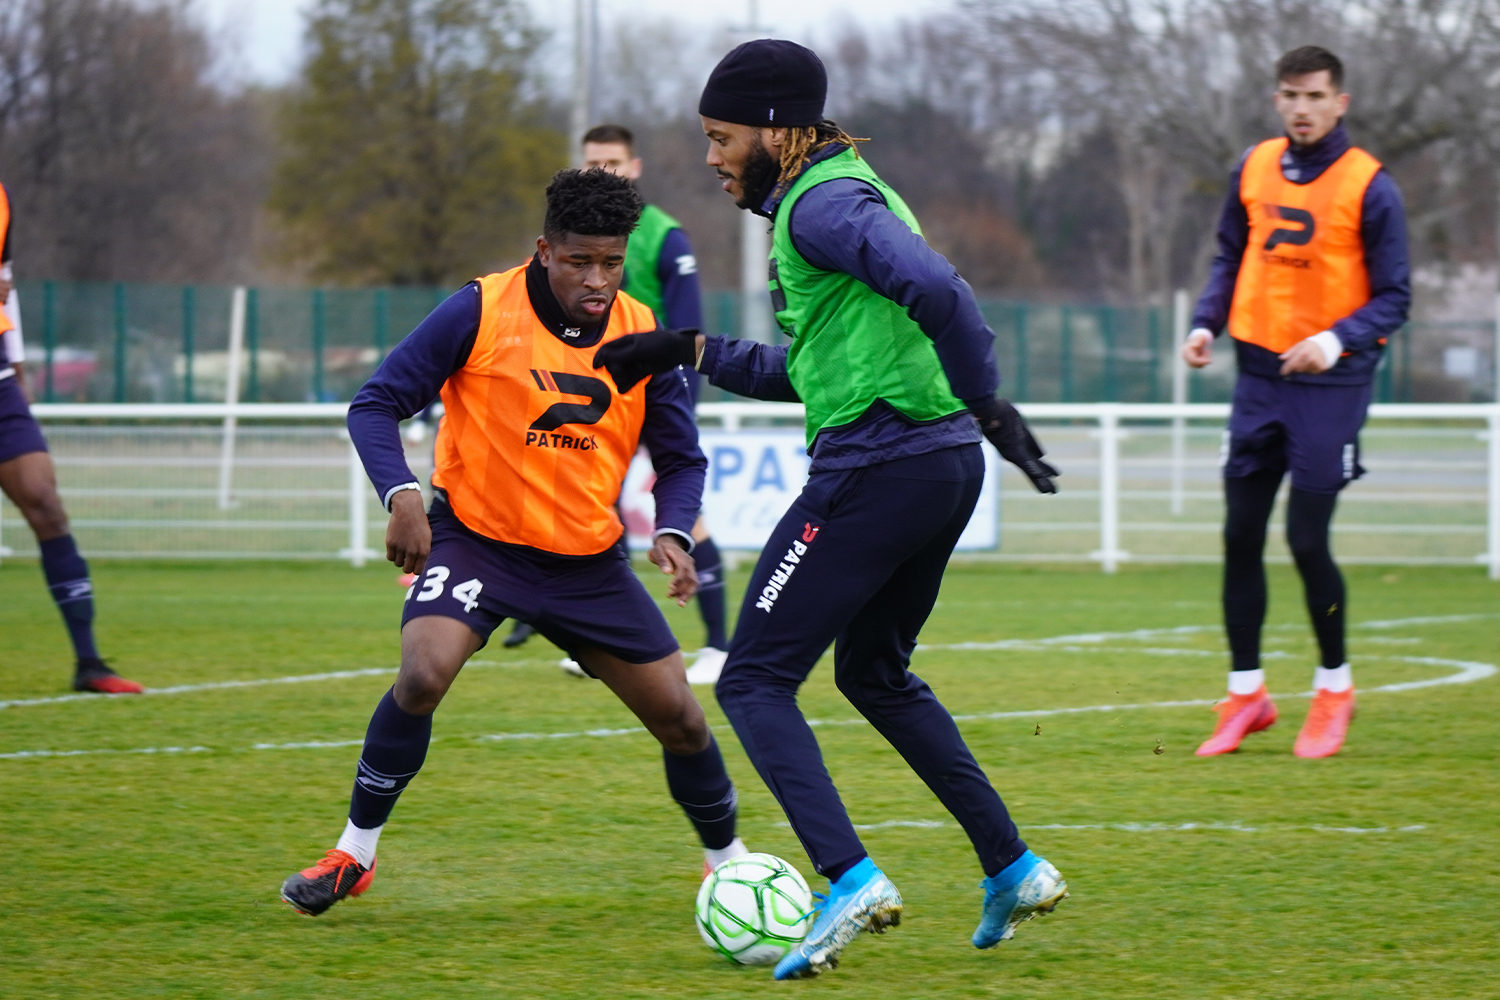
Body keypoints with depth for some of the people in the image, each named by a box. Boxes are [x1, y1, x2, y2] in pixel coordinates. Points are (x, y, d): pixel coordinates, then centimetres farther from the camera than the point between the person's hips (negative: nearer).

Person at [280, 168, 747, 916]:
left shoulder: (643, 336, -5)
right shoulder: (481, 312, -14)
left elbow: (680, 458, 5)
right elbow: (376, 405, -10)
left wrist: (673, 532, -15)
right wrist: (402, 496, -26)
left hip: (588, 560, 3)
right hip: (474, 538, -3)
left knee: (679, 717, 2)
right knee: (424, 673, -28)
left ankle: (728, 860, 29)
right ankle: (354, 854, -9)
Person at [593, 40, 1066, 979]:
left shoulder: (822, 204, -10)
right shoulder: (844, 193, 22)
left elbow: (937, 289, -26)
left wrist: (988, 404, -24)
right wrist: (693, 352, 24)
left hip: (875, 469, -10)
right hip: (945, 467, 10)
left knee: (755, 681, -3)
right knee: (875, 672, 26)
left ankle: (851, 880, -18)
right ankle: (1014, 869, 22)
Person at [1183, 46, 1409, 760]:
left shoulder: (1368, 187, -8)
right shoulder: (1254, 169, 5)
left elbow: (1392, 298, -6)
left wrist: (1339, 340, -23)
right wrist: (1207, 323, -1)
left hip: (1329, 386, -4)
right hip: (1259, 376, 4)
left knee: (1307, 540, -6)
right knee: (1240, 537, 4)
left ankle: (1334, 688, 15)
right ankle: (1246, 694, 16)